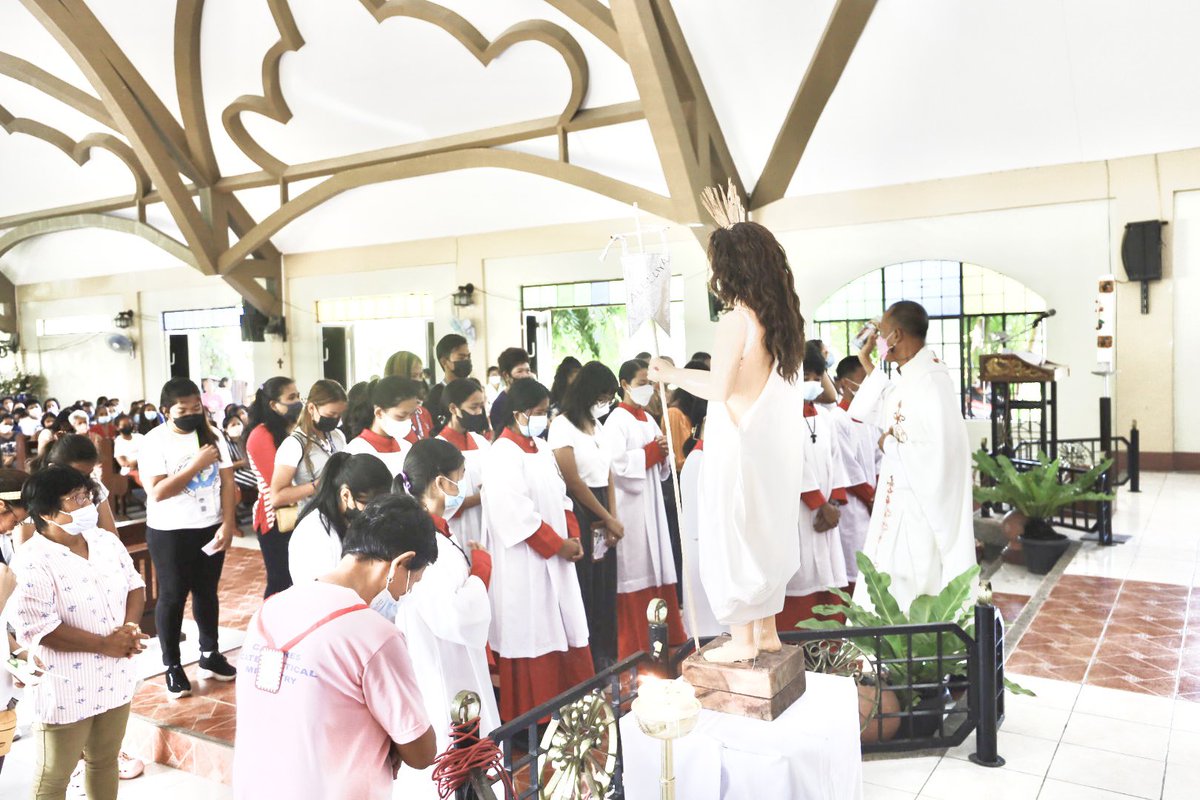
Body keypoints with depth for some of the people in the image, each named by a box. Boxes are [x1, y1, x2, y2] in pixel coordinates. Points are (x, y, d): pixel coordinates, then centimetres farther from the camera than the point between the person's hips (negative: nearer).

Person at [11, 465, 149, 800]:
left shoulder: (106, 540, 2)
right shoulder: (32, 562, -20)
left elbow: (134, 584, 8)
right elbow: (35, 627, -24)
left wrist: (130, 628, -12)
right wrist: (104, 643, -21)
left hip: (113, 678, 6)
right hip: (66, 688, -6)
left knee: (105, 760, 23)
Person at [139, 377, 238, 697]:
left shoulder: (212, 436, 0)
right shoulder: (154, 441, -12)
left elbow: (227, 482, -1)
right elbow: (157, 492, -20)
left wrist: (228, 524, -9)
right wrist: (197, 464, -22)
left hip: (211, 528, 4)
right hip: (170, 532, -4)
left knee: (207, 592, 16)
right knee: (172, 596, 7)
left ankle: (210, 654, 30)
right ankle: (172, 665, 20)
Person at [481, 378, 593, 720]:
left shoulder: (541, 448, 10)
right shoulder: (502, 456, -15)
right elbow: (518, 515, -21)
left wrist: (573, 536, 1)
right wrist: (558, 544, -15)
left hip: (555, 562, 8)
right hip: (524, 566, -8)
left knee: (566, 633, 13)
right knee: (532, 641, 1)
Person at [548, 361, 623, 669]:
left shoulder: (596, 425, 14)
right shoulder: (562, 426, -10)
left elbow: (607, 474, 11)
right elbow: (574, 482, -13)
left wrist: (613, 518, -1)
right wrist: (608, 518, -7)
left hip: (601, 519, 7)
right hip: (578, 516, -7)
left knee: (605, 588, 11)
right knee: (585, 591, -2)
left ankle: (605, 659, 22)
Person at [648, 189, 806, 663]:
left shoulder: (736, 321, -19)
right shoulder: (783, 312, 5)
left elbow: (718, 388, -23)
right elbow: (761, 261, 28)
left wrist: (672, 374, -8)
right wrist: (737, 232, 33)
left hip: (740, 446, -8)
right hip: (775, 445, 8)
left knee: (733, 536, 5)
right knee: (767, 533, 17)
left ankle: (743, 639, 15)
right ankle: (766, 630, 29)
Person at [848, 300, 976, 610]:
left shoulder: (931, 380, -21)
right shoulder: (909, 376, 8)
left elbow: (938, 452, -27)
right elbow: (875, 413, 22)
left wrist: (890, 444, -12)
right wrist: (866, 362, 19)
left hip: (922, 506, -9)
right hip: (901, 502, 9)